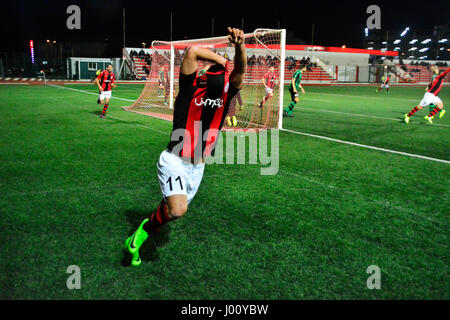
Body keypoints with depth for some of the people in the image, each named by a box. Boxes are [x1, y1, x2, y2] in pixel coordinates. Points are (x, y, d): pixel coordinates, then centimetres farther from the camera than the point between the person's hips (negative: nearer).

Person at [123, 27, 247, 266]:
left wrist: (239, 46, -36)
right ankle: (143, 229, 4)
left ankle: (139, 239, 42)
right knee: (177, 210, -27)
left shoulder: (226, 91, 0)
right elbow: (192, 51, -24)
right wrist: (221, 60, -12)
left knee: (175, 211, 15)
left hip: (197, 167, 6)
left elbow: (241, 71, -18)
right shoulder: (191, 86, -11)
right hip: (175, 161, -6)